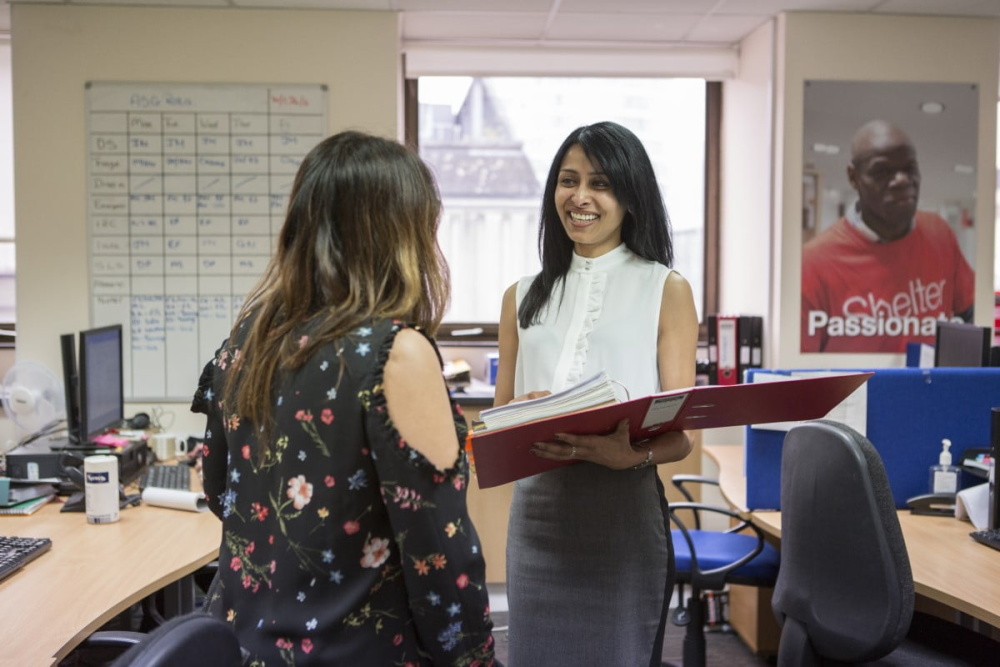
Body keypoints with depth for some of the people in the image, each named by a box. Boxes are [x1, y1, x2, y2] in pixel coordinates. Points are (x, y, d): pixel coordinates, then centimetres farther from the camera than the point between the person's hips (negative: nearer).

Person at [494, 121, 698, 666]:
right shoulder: (524, 296, 11)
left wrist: (630, 453, -25)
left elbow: (680, 434, -4)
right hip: (536, 515, 3)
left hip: (624, 517, -3)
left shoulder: (666, 290, 0)